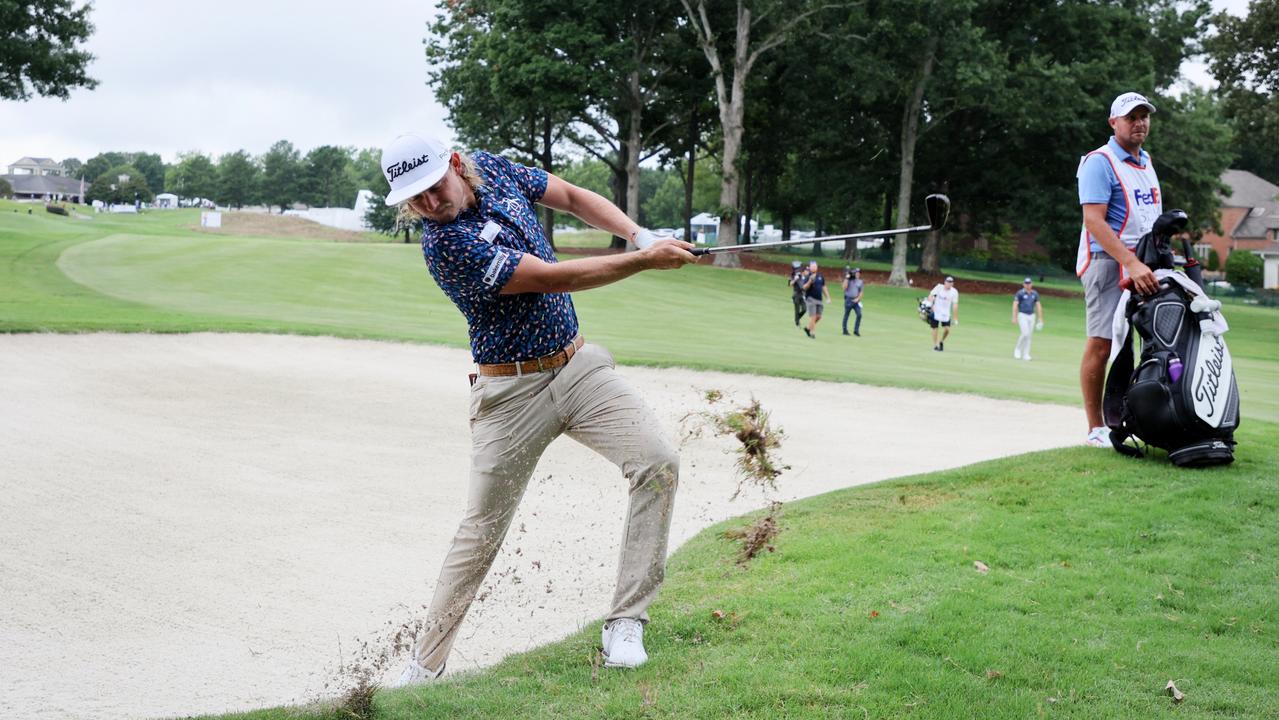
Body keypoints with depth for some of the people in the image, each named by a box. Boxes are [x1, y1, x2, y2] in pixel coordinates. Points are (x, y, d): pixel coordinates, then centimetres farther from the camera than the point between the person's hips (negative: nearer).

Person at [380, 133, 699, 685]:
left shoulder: (491, 168, 0)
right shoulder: (446, 245, -23)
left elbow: (573, 198, 13)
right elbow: (555, 277, -24)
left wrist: (639, 233, -4)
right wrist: (646, 262, -20)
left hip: (577, 365, 6)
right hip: (511, 391, -6)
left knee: (659, 463, -14)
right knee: (481, 531, 0)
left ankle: (625, 622, -9)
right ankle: (425, 665, 15)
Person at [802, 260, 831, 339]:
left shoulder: (820, 276, 11)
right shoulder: (807, 277, -5)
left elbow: (823, 287, 18)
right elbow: (805, 288, -15)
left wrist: (828, 297, 14)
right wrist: (810, 281, -30)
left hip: (819, 299, 6)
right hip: (810, 299, -6)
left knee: (818, 317, 6)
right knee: (813, 317, -9)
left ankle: (808, 328, 23)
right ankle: (812, 333, -3)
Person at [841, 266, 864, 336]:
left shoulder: (860, 282, 11)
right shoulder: (849, 280, 0)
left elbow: (861, 292, 10)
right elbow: (844, 287, -15)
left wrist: (858, 299, -5)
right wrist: (847, 278, -17)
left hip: (856, 301, 4)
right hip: (848, 299, -4)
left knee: (859, 314, -8)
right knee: (846, 315, 4)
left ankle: (856, 330, 0)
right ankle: (845, 330, 12)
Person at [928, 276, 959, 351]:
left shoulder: (954, 292, -7)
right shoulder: (939, 287, -8)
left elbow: (955, 305, -8)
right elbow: (931, 295, -8)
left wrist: (955, 318, -10)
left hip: (946, 314, 1)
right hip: (936, 312, -1)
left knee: (947, 329, -8)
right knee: (935, 328, 1)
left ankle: (941, 341, 20)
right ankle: (935, 345, 15)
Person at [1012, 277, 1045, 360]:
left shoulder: (1035, 294, 6)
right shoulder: (1020, 293, -7)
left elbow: (1038, 306, 9)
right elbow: (1015, 305, -11)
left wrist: (1041, 319, 5)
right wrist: (1014, 318, -19)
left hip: (1031, 316, 5)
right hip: (1022, 315, -5)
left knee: (1029, 336, 3)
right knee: (1025, 333, -17)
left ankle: (1026, 355, 7)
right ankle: (1017, 349, 3)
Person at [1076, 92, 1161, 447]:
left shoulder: (1146, 162, 20)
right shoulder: (1099, 162, -7)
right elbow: (1094, 221, -17)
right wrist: (1131, 264, -25)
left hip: (1144, 263, 8)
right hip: (1108, 261, -8)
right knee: (1101, 343, -9)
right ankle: (1096, 429, -5)